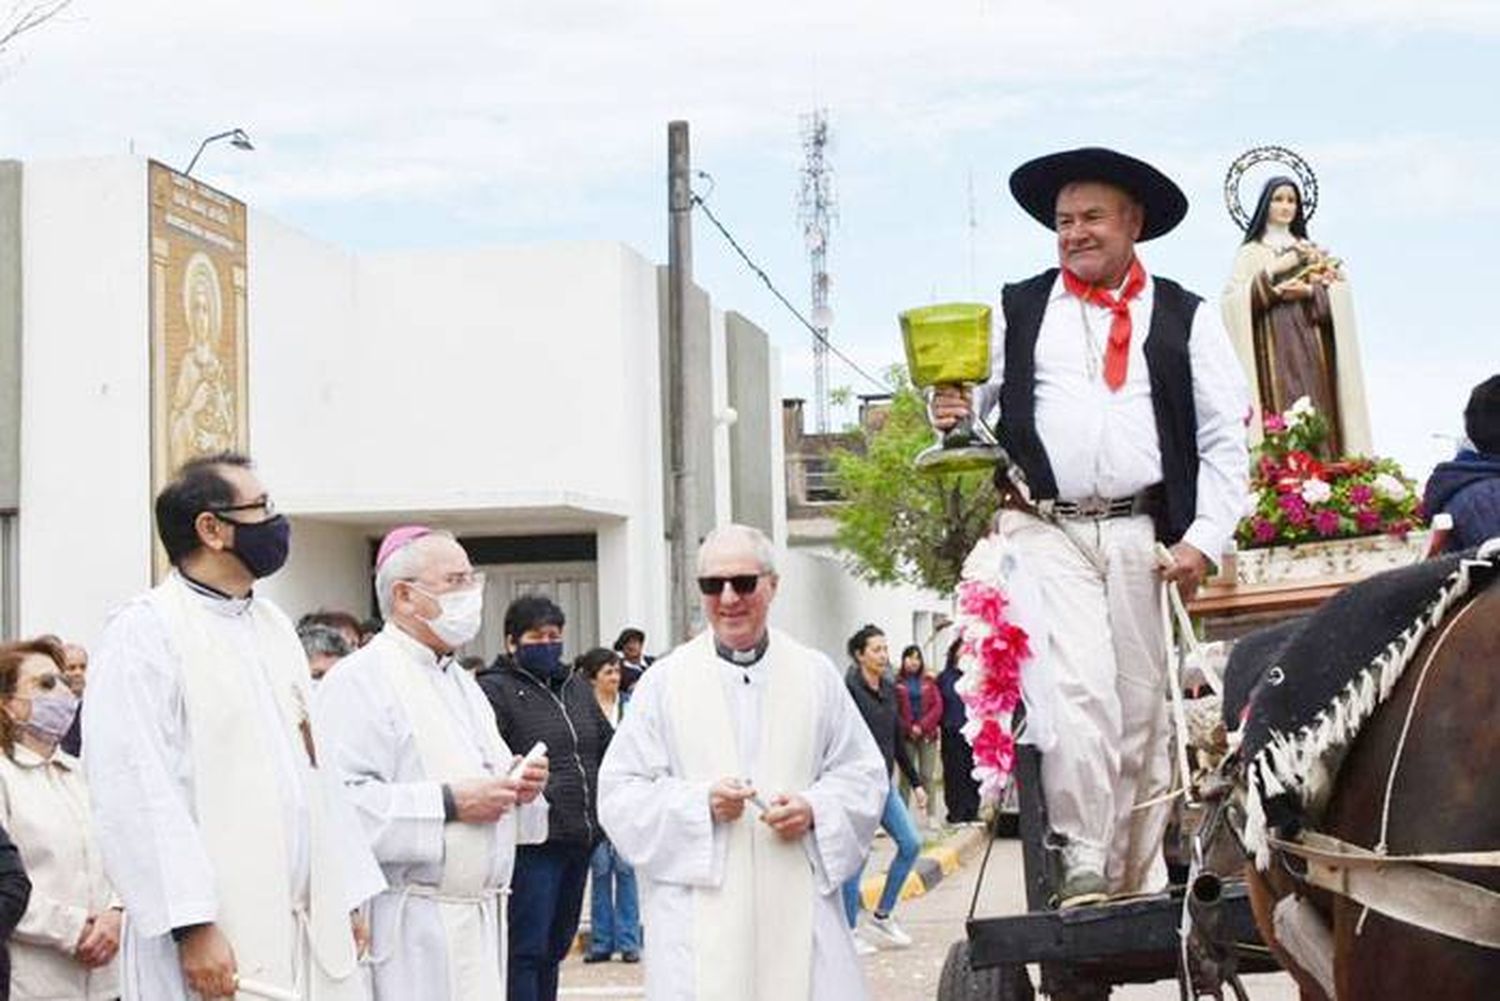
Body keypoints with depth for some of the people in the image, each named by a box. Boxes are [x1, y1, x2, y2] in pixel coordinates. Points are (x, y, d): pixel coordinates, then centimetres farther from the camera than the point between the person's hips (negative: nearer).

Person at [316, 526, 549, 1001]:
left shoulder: (462, 681, 21)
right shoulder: (360, 680, -9)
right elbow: (340, 802, -22)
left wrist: (519, 788, 4)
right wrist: (450, 803, -21)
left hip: (479, 920, 8)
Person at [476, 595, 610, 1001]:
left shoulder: (577, 687, 18)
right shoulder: (495, 690, -5)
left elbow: (607, 748, 22)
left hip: (579, 841, 7)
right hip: (532, 843, -7)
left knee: (555, 947, 14)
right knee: (527, 950, -7)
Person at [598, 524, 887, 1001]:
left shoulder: (816, 674, 10)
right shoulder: (665, 681, 6)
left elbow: (863, 774, 13)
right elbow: (619, 793, 3)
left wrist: (815, 809, -7)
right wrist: (701, 803, -13)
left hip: (798, 907, 2)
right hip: (698, 916, -1)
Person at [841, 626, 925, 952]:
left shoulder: (888, 689, 10)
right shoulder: (850, 690, -12)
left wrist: (916, 782, 19)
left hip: (884, 782, 7)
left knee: (911, 843, 3)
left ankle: (883, 914, 19)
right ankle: (849, 931, 11)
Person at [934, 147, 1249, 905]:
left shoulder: (1184, 320, 9)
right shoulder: (1018, 311, 12)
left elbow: (1225, 438, 7)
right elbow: (971, 392, 11)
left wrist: (1205, 537, -2)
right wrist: (951, 410, -13)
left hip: (1139, 534, 1)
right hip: (1044, 530, -1)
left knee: (1141, 707, 6)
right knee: (1077, 687, -18)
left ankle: (1140, 881, 16)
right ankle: (1083, 862, -11)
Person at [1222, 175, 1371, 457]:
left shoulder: (1311, 250, 19)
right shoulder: (1251, 252, 11)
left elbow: (1340, 293, 9)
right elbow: (1233, 298, -3)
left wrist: (1309, 291, -9)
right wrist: (1272, 271, -10)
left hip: (1310, 344, 3)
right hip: (1273, 345, -3)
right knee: (1282, 412, -15)